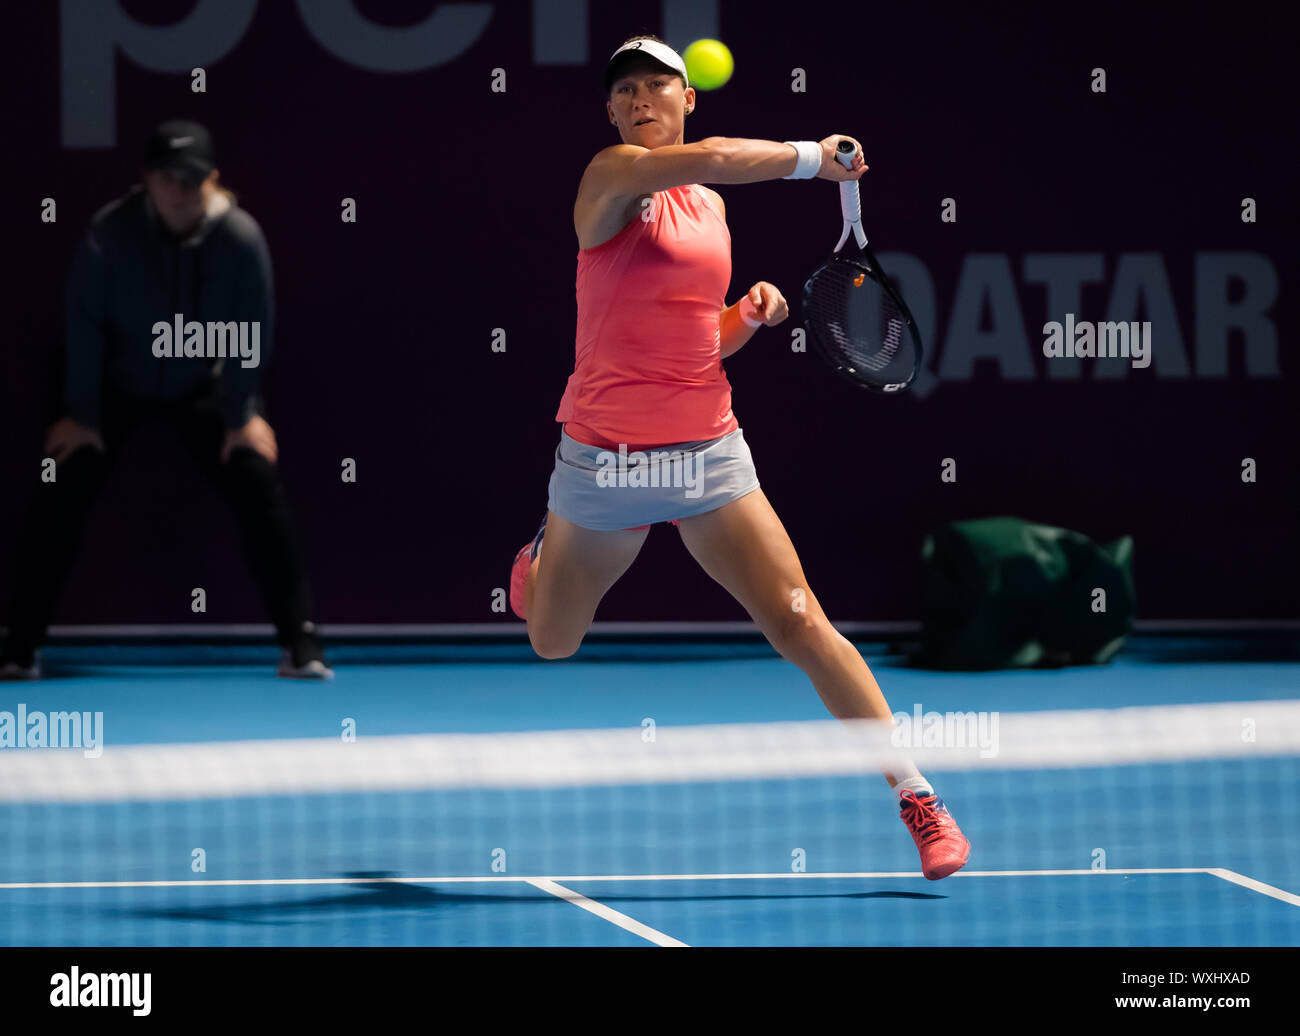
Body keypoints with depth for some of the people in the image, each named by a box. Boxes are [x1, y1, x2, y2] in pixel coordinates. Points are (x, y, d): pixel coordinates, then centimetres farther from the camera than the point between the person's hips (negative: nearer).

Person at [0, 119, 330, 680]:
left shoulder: (241, 237, -24)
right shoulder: (111, 232, -28)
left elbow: (253, 331, -14)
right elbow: (84, 323, -19)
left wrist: (242, 415, -13)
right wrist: (81, 416, -16)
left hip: (201, 391, 1)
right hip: (116, 388, -1)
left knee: (260, 488, -13)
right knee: (58, 500, -13)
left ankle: (299, 641, -5)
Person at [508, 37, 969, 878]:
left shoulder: (710, 207, 11)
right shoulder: (612, 178, -9)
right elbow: (711, 158, -29)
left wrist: (751, 315, 0)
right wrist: (811, 158, -18)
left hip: (706, 454, 3)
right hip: (603, 461, -3)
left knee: (798, 623, -11)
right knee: (551, 646, 14)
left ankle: (920, 802, -9)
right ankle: (545, 558, 52)